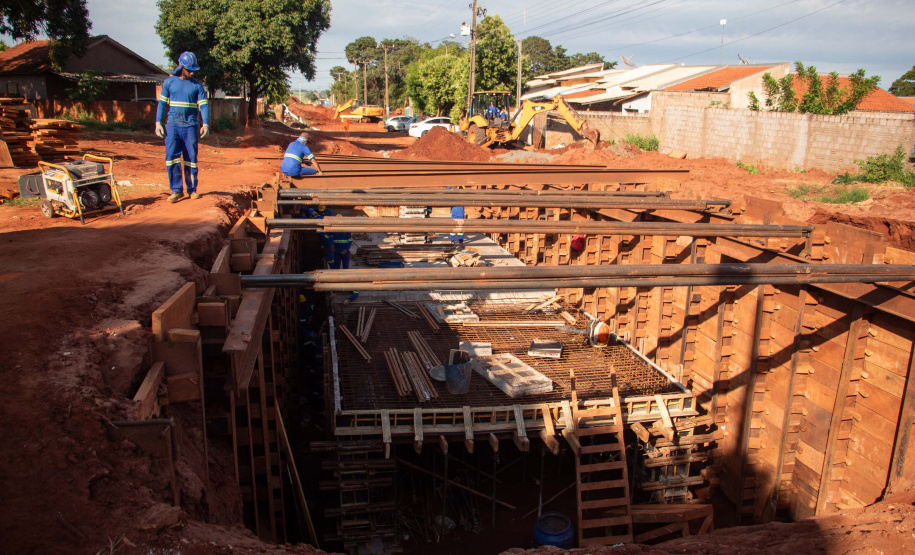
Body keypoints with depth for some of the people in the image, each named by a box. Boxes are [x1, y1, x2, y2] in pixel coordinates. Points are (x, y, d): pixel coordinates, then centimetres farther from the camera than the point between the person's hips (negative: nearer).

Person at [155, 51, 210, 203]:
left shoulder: (197, 85, 7)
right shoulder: (169, 82, 8)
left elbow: (203, 105, 1)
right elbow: (162, 103, 10)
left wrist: (205, 123, -14)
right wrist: (158, 122, 2)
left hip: (190, 127, 0)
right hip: (173, 125, 0)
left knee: (191, 158, 3)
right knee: (171, 156, -8)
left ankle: (192, 190, 14)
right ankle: (176, 190, -2)